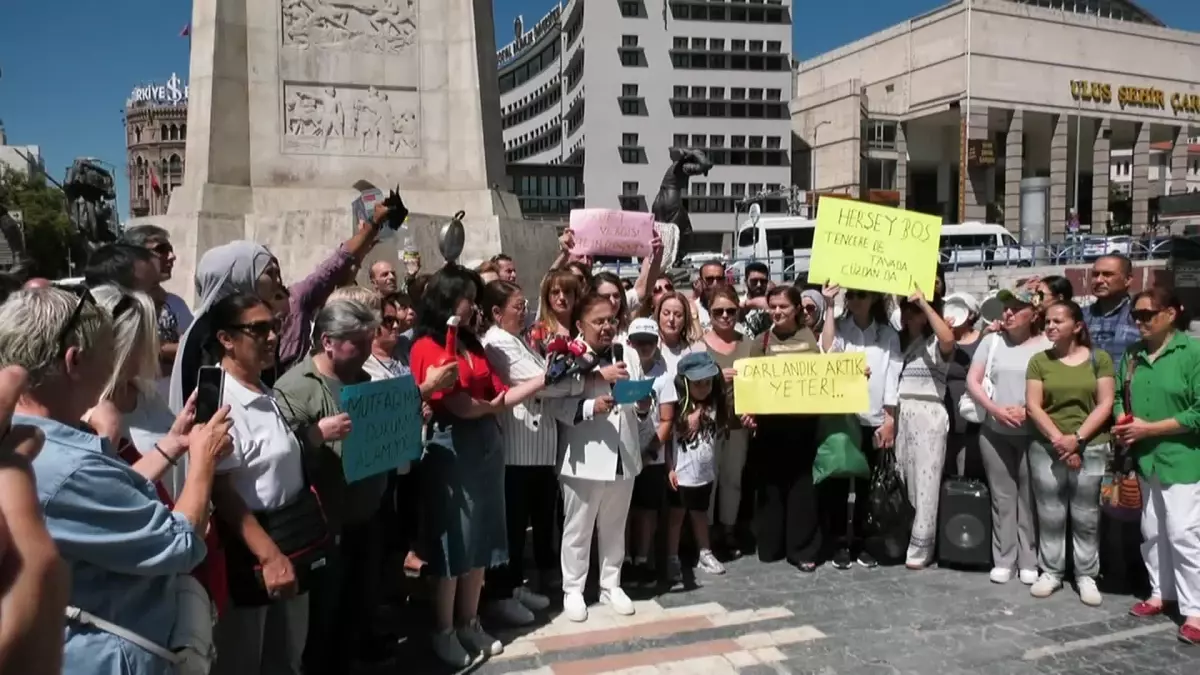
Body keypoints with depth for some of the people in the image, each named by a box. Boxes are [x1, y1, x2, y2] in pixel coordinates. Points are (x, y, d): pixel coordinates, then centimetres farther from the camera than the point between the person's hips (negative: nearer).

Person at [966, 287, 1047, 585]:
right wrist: (996, 409, -10)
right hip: (994, 432, 2)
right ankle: (1003, 560, 14)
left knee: (1029, 497, 3)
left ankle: (1029, 561, 13)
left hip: (1033, 433, -2)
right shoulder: (992, 341, 5)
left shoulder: (1046, 346, -3)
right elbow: (972, 381, 3)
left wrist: (1027, 411, -15)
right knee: (1002, 497, 7)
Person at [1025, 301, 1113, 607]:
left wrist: (1077, 438, -11)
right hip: (1046, 448, 1)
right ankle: (1051, 572, 17)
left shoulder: (1099, 359, 3)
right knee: (1050, 515, 6)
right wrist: (1058, 439, -12)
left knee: (1086, 517, 4)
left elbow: (1105, 404, -2)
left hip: (1090, 449, -1)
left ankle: (1086, 576, 17)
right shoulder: (1039, 361, 5)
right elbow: (1033, 405, -1)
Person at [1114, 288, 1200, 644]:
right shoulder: (1132, 354, 7)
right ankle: (1161, 594, 28)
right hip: (1144, 457, 6)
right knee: (1152, 532, 14)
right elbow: (1121, 395, 17)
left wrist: (1149, 428, -17)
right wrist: (1122, 422, -4)